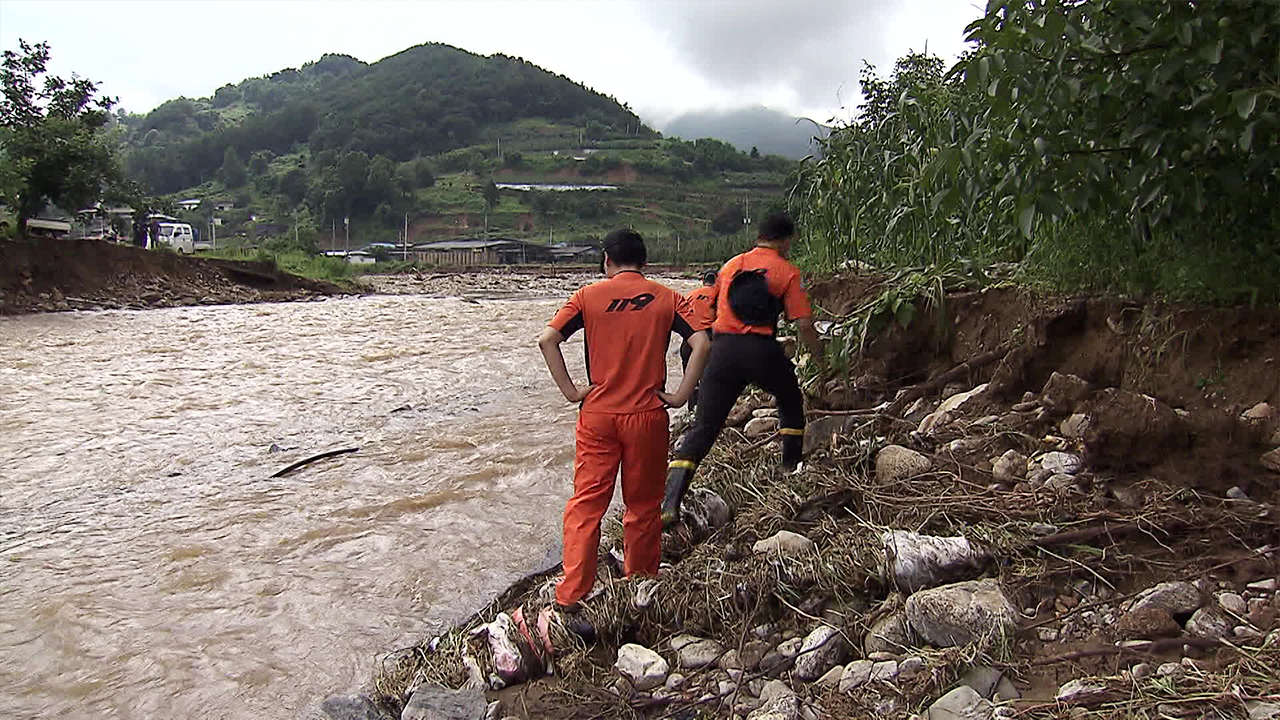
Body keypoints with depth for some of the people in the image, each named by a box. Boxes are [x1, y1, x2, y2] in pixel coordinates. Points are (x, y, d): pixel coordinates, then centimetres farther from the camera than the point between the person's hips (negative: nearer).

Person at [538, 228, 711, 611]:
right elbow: (702, 344, -10)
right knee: (643, 508, 13)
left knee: (585, 504, 6)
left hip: (597, 415, 0)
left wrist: (570, 390, -3)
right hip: (647, 417, 0)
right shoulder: (666, 298, 2)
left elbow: (547, 339, -8)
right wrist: (680, 395, -6)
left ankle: (570, 596, 4)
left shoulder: (589, 296, 2)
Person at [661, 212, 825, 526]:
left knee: (703, 427, 1)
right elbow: (804, 325, 0)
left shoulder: (731, 265, 16)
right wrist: (821, 359, 14)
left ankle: (670, 504, -10)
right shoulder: (788, 272, 4)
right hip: (763, 350, -2)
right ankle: (792, 467, 39)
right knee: (790, 402, 29)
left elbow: (714, 308, 22)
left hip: (723, 348, 3)